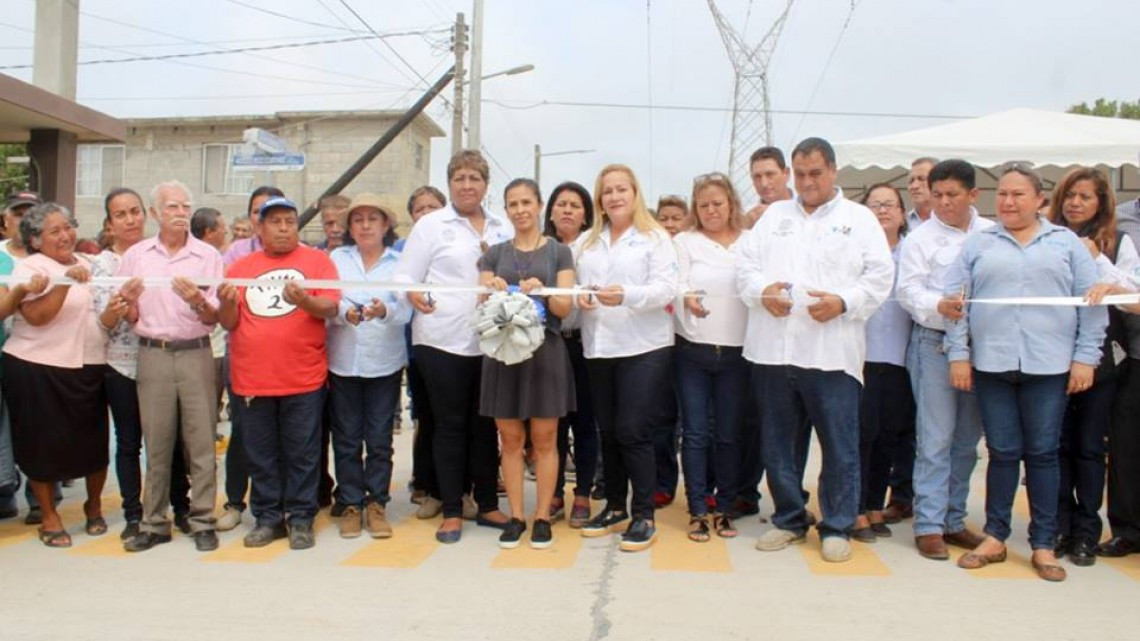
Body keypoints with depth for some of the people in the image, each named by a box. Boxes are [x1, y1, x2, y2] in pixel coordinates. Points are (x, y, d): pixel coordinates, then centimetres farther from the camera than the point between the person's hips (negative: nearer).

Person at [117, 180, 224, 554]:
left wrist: (197, 301, -20)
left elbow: (214, 318, 0)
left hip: (196, 354, -1)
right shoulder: (136, 256, 7)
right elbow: (129, 317, 10)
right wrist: (128, 300, -11)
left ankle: (202, 521, 10)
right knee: (156, 442, 7)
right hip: (153, 355, 1)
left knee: (200, 441, 1)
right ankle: (154, 523, 18)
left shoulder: (208, 256, 2)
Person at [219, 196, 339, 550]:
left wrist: (304, 300, -25)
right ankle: (268, 518, 23)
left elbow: (330, 308, -7)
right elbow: (229, 323, 11)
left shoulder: (317, 260, 2)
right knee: (261, 455, 11)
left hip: (304, 378, -3)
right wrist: (227, 303, -10)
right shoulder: (240, 267, 12)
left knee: (302, 453, 5)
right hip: (252, 378, 3)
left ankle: (301, 519, 15)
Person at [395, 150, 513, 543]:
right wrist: (414, 295, -24)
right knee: (451, 424, 4)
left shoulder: (502, 229, 13)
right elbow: (405, 275, -3)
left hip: (491, 340, 3)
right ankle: (452, 512, 14)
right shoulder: (431, 225, 3)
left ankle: (487, 505, 22)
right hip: (443, 340, -3)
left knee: (485, 424, 10)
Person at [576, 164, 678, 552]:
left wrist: (626, 295, -26)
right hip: (599, 347, 5)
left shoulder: (656, 237, 1)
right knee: (608, 432, 10)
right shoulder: (589, 243, 19)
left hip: (644, 347, -5)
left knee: (633, 431, -7)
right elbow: (578, 285, 17)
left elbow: (666, 288, -10)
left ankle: (644, 516, 3)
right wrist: (580, 299, -7)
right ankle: (615, 507, 23)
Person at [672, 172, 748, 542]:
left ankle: (724, 509, 19)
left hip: (736, 351, 1)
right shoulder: (684, 242, 5)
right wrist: (687, 298, -27)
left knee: (729, 434, 7)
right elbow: (676, 285, -7)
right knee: (695, 433, 2)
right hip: (693, 350, 0)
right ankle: (697, 511, 10)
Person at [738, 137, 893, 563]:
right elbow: (745, 263, 9)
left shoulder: (860, 218, 9)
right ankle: (789, 519, 26)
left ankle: (837, 527, 18)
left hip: (831, 352, -3)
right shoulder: (774, 215, 17)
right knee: (777, 442, 11)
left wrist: (843, 302, -15)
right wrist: (762, 291, -11)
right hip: (772, 349, 3)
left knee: (840, 445, 2)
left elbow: (880, 275, 1)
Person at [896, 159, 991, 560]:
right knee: (935, 438, -3)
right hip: (935, 343, -3)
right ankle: (928, 525, 5)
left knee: (967, 438, 10)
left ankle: (953, 520, 23)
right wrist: (940, 306, -22)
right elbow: (909, 291, -5)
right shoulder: (921, 238, 2)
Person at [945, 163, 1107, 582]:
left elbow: (1092, 303, 5)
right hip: (992, 364, 0)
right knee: (1002, 452, 5)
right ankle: (995, 537, 17)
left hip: (1049, 367, 0)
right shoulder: (977, 245, 9)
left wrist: (1086, 357, -2)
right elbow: (955, 301, 5)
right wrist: (958, 354, -2)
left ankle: (1043, 545, 15)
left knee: (1043, 453, 5)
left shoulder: (1067, 244, 9)